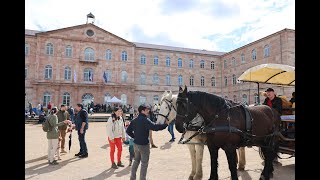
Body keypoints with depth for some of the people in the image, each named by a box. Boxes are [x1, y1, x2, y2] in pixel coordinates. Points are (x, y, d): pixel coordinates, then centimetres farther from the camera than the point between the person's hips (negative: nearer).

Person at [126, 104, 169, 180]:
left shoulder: (134, 120, 4)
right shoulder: (145, 120, -20)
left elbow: (128, 131, 9)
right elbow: (155, 127, -28)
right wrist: (165, 124, -19)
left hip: (136, 144, 8)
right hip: (144, 145, -8)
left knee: (136, 161, 23)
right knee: (144, 164, 6)